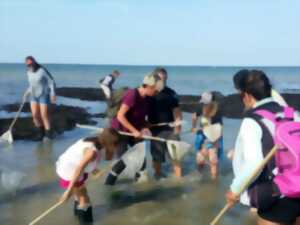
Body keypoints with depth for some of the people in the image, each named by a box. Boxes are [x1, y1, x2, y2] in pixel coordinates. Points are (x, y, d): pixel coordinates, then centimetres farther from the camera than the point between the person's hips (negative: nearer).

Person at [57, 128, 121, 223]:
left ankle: (78, 210, 58)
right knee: (85, 200, 0)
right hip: (69, 172, -10)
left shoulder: (97, 142, -6)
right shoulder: (92, 150, -33)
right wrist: (69, 191, -33)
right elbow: (79, 170, -34)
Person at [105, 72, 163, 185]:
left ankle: (140, 176, 28)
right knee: (123, 160, -9)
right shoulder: (132, 95, -29)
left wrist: (144, 127, -7)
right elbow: (120, 116, -30)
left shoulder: (146, 98, -5)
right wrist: (134, 131, -27)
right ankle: (108, 182, 9)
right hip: (119, 130, -8)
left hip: (132, 130, 8)